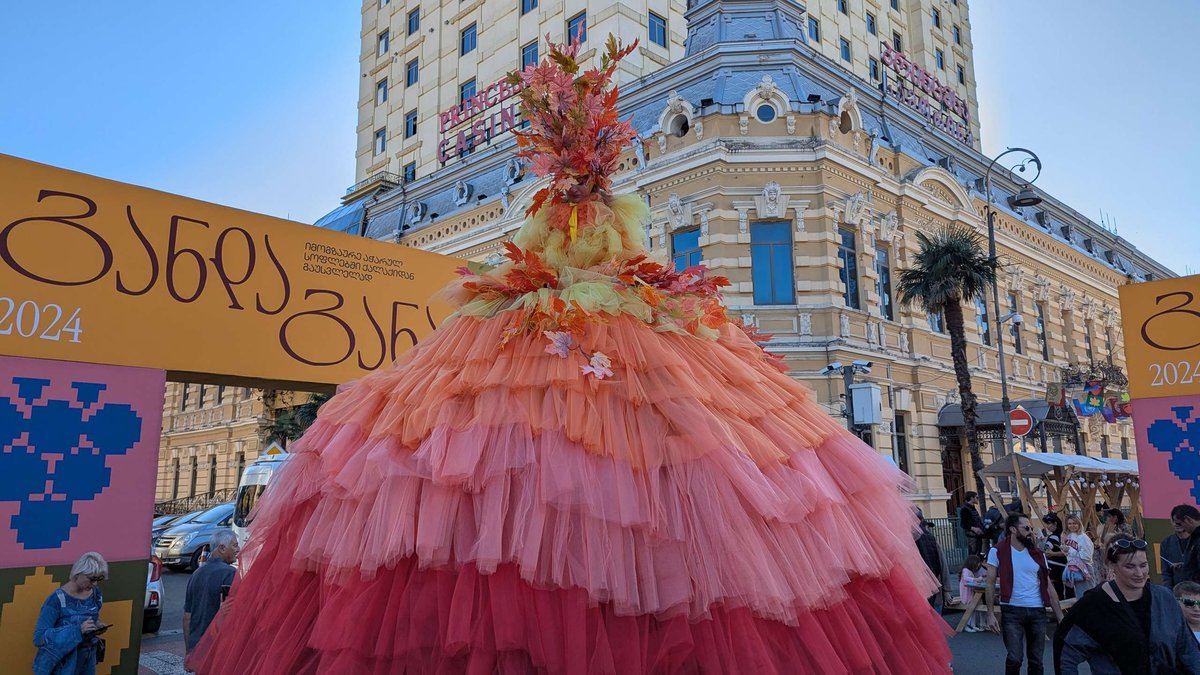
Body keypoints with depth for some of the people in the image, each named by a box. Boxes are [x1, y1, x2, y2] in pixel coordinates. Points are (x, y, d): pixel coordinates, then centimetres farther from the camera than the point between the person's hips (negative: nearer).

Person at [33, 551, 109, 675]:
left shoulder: (96, 593, -2)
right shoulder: (57, 599, -20)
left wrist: (98, 625, -7)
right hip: (65, 663, -5)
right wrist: (78, 629, -31)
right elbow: (39, 637, -22)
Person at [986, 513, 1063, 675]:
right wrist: (990, 613, -10)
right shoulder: (997, 552, -4)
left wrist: (1060, 616, 6)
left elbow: (1048, 586, 12)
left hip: (1038, 611, 4)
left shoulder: (1038, 555, 9)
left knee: (1036, 660, 9)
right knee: (1015, 658, -10)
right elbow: (990, 583, -3)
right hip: (1012, 611, -4)